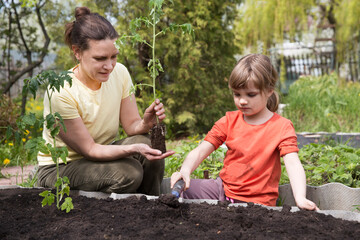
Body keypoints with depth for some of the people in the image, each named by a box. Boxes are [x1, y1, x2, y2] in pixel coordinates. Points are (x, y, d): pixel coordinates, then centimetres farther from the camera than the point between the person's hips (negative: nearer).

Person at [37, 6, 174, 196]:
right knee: (128, 172, -31)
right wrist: (133, 149, -38)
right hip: (58, 170, -5)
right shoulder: (61, 93, -26)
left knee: (147, 143, -24)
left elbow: (131, 125, -5)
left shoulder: (119, 73, -9)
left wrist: (146, 123, -29)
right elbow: (89, 149, -23)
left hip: (101, 155, 6)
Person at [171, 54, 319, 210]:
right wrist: (185, 170, -24)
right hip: (222, 189, 4)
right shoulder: (229, 121, 5)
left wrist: (300, 198, -37)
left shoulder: (282, 127, -6)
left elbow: (292, 163, -19)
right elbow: (200, 151, -2)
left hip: (256, 201, -4)